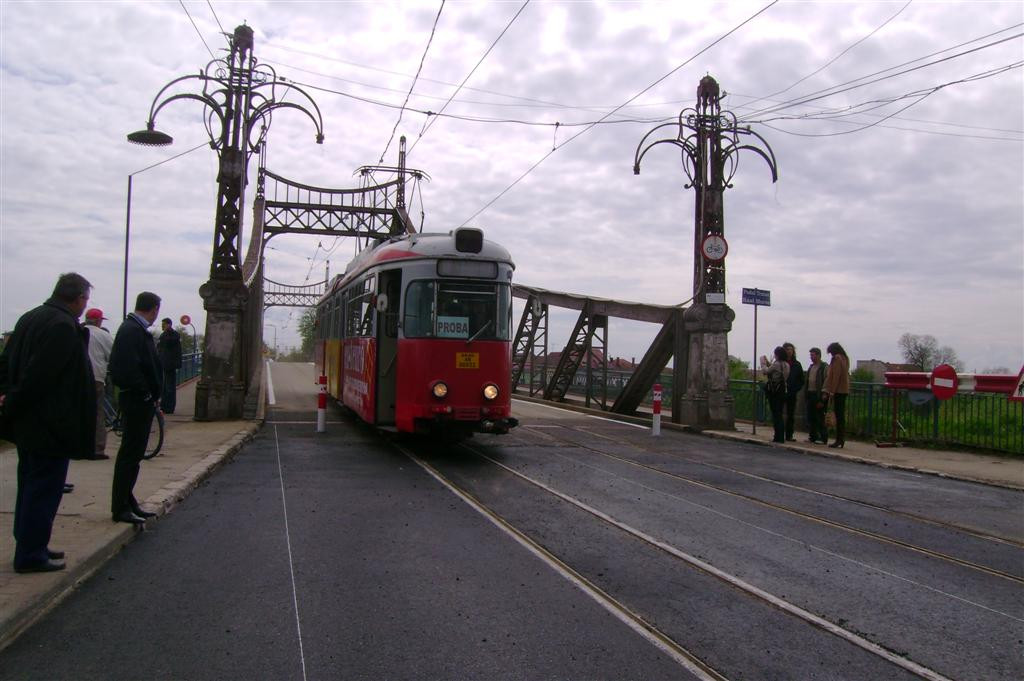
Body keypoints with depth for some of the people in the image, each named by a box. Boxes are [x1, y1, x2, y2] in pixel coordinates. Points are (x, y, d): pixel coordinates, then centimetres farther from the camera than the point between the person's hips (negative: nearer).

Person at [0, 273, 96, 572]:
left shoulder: (29, 318, 10)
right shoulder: (64, 327, -21)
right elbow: (39, 374, -25)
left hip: (27, 423, 10)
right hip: (49, 425, -10)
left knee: (30, 485, 19)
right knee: (44, 488, 1)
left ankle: (28, 545, 30)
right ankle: (31, 555, 9)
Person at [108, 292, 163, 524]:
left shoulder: (136, 329, 13)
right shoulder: (132, 330, -17)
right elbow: (129, 368, -26)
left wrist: (153, 396, 12)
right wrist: (149, 395, -17)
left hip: (142, 400, 10)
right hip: (137, 400, -10)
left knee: (133, 453, 16)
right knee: (130, 454, -3)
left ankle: (127, 502, 25)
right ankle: (121, 508, 5)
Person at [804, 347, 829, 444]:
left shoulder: (824, 367, -7)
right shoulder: (811, 366, 17)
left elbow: (826, 382, -12)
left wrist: (822, 398, -17)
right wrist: (806, 394, 12)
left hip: (818, 395, -7)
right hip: (810, 394, 8)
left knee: (820, 417, -5)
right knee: (810, 417, 9)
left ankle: (823, 437, 2)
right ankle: (812, 436, 17)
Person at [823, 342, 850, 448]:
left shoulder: (837, 358, -11)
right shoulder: (845, 358, 16)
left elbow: (836, 376, -17)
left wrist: (831, 392, -16)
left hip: (838, 390, -9)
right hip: (844, 390, 9)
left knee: (838, 415, -8)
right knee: (841, 415, 11)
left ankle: (839, 440, -8)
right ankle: (841, 439, 14)